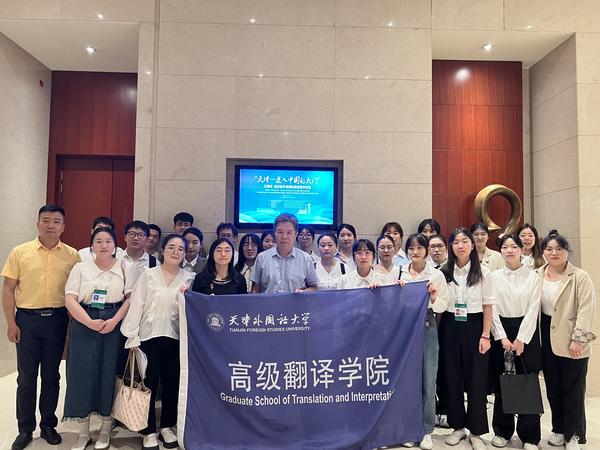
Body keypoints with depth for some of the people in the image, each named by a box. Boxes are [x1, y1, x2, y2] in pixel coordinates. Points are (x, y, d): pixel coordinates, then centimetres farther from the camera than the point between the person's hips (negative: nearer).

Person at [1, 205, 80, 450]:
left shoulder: (72, 255, 1)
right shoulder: (20, 252, -1)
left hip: (57, 319, 1)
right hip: (27, 319, 0)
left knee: (51, 375, 12)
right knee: (26, 376, 8)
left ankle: (48, 425, 27)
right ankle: (25, 428, 24)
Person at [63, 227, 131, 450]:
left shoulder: (124, 267, 4)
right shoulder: (81, 268, 5)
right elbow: (70, 300, -3)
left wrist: (114, 321, -14)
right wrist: (90, 322, -13)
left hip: (114, 325, 0)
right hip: (85, 325, 1)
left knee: (109, 373, 3)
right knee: (83, 373, 2)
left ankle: (105, 430, 20)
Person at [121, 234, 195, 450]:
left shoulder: (190, 279, 5)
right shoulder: (148, 274, 1)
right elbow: (136, 305, -2)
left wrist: (186, 298, -14)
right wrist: (133, 337, -7)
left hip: (176, 338, 2)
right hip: (149, 336, -2)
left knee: (172, 383, 10)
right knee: (149, 384, 4)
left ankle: (167, 427, 29)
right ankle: (149, 431, 19)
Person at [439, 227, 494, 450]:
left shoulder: (483, 272, -2)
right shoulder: (444, 272, 2)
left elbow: (487, 306, -2)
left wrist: (485, 336, -7)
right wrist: (437, 333, 1)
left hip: (474, 327, -2)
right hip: (450, 327, 2)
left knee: (476, 379, 4)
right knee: (452, 378, 9)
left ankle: (476, 431, 20)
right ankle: (457, 426, 25)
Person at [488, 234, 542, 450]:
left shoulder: (533, 277, 2)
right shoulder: (494, 277, 4)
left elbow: (533, 309, -4)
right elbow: (492, 309, 0)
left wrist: (521, 339, -11)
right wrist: (502, 338, -9)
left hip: (526, 331, -1)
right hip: (501, 332, 1)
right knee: (501, 383, 6)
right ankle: (502, 431, 21)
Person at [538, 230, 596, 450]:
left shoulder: (580, 277, -8)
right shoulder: (537, 276, 4)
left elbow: (586, 310, -13)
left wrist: (578, 339, -17)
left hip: (571, 341, -4)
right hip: (546, 338, 4)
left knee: (573, 388, 6)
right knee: (553, 388, 13)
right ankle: (558, 429, 29)